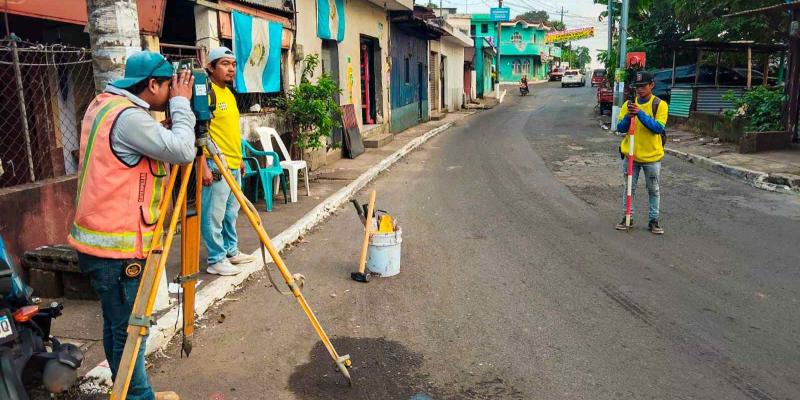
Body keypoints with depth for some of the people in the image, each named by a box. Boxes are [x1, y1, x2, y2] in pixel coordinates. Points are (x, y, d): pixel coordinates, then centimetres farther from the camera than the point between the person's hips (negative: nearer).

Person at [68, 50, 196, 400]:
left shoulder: (103, 104, 12)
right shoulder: (128, 117, -20)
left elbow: (159, 145, 19)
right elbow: (182, 151, -23)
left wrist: (177, 105, 8)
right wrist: (181, 103, -11)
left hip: (101, 240, 10)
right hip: (117, 247, -10)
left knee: (118, 327, 18)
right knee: (129, 330, 2)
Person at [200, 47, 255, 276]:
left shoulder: (229, 93, 15)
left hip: (234, 165, 9)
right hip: (216, 165, -9)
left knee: (231, 212, 16)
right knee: (214, 214, -2)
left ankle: (231, 251, 28)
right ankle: (216, 260, 7)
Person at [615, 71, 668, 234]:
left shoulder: (660, 104, -6)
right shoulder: (629, 104, 2)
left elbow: (658, 128, -18)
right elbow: (620, 128, -2)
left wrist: (640, 113, -26)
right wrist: (629, 116, -21)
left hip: (652, 155, -2)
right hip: (630, 155, 2)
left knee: (654, 190, 8)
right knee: (628, 187, 10)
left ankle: (654, 220, 18)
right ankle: (627, 217, 22)